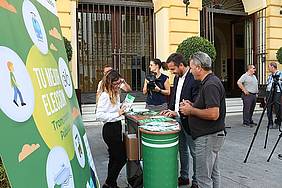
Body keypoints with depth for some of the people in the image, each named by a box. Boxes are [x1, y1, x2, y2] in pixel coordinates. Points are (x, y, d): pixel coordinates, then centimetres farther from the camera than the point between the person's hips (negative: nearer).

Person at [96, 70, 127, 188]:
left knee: (114, 158, 18)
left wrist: (122, 110, 4)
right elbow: (99, 116, -24)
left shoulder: (115, 94, 11)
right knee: (121, 158, 0)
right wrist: (117, 114, -22)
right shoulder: (104, 96, -18)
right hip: (110, 129, -9)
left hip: (116, 127, 10)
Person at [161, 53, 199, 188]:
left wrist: (177, 113, -22)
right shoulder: (177, 78, 10)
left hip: (188, 120, -8)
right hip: (177, 119, 8)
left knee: (194, 152, 5)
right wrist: (170, 109, 6)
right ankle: (184, 177, 33)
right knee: (182, 150, 18)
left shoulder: (194, 78, -18)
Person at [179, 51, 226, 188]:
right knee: (213, 173, 21)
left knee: (203, 177, 1)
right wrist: (192, 105, 6)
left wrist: (191, 111, -17)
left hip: (208, 137, -10)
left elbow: (213, 114, -28)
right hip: (211, 135, 11)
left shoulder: (210, 85, -21)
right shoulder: (209, 82, 11)